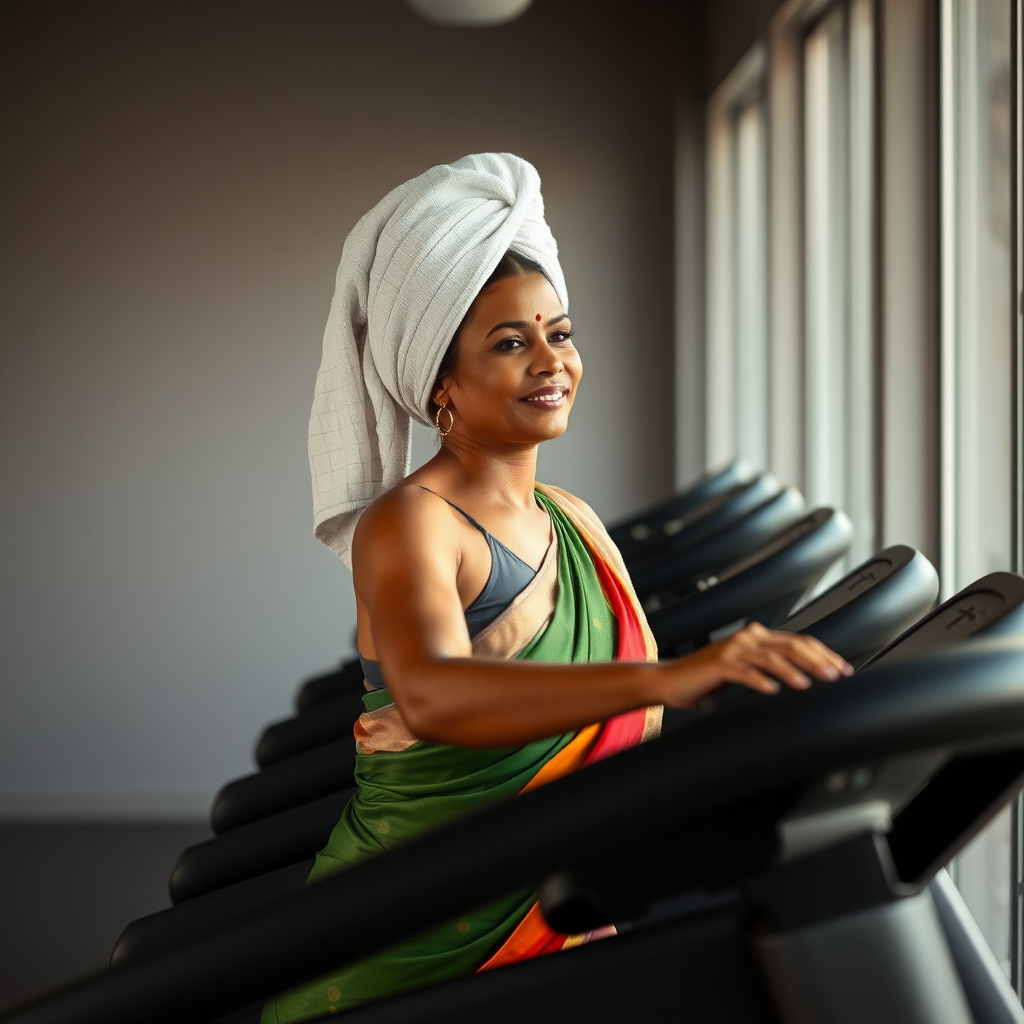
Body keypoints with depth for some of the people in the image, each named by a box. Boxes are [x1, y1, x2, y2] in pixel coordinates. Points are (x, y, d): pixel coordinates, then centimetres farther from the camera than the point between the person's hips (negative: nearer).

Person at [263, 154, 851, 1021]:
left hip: (553, 934, 7)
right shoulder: (406, 525, -17)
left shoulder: (575, 524, 9)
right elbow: (432, 695, -38)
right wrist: (666, 678, -50)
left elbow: (629, 722, 10)